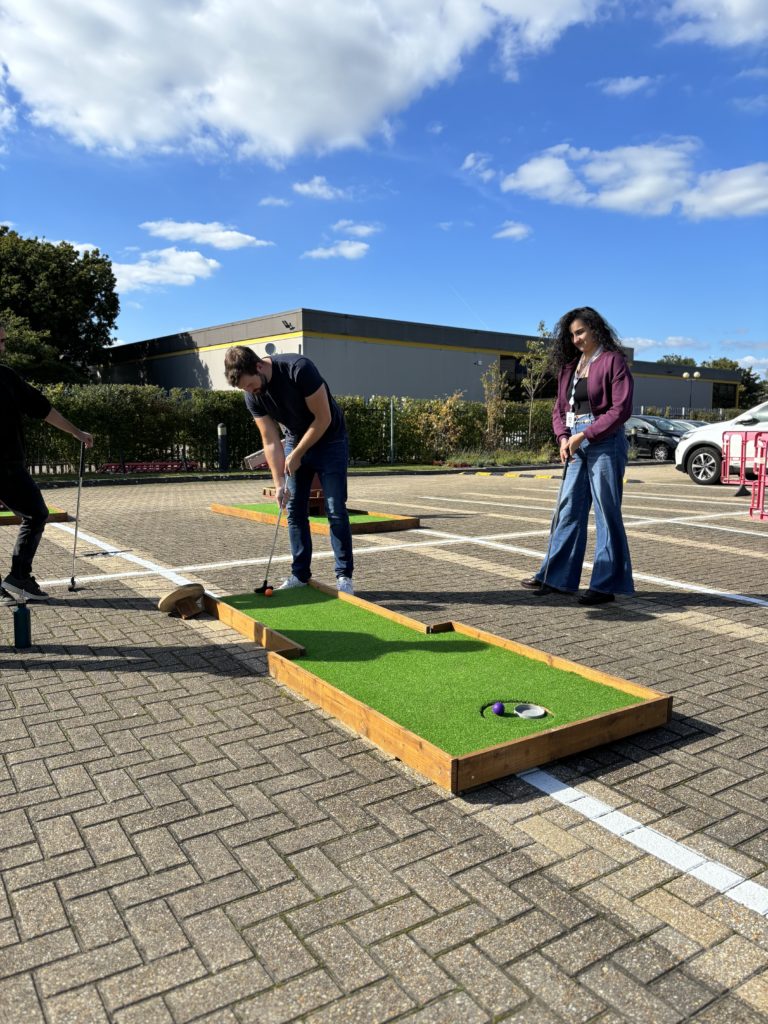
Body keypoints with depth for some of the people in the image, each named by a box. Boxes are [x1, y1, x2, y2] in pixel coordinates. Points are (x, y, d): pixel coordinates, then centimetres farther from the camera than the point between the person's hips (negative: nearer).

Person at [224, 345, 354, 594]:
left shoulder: (299, 369, -30)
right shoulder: (252, 396, -12)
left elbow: (323, 419, -24)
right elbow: (270, 440, -8)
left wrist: (297, 455, -17)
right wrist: (279, 482, -16)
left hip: (329, 441, -5)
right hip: (295, 442, 5)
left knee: (335, 511, -8)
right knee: (294, 511, 3)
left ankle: (344, 576, -1)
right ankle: (300, 574, 11)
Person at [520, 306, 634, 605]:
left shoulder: (612, 360, -5)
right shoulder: (569, 366, 15)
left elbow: (621, 409, -13)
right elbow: (560, 408, 15)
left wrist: (585, 434, -16)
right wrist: (563, 438, -3)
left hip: (605, 444, -7)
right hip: (575, 445, 7)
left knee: (606, 512, -1)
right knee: (568, 510, 9)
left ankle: (606, 584, 7)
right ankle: (556, 577, 16)